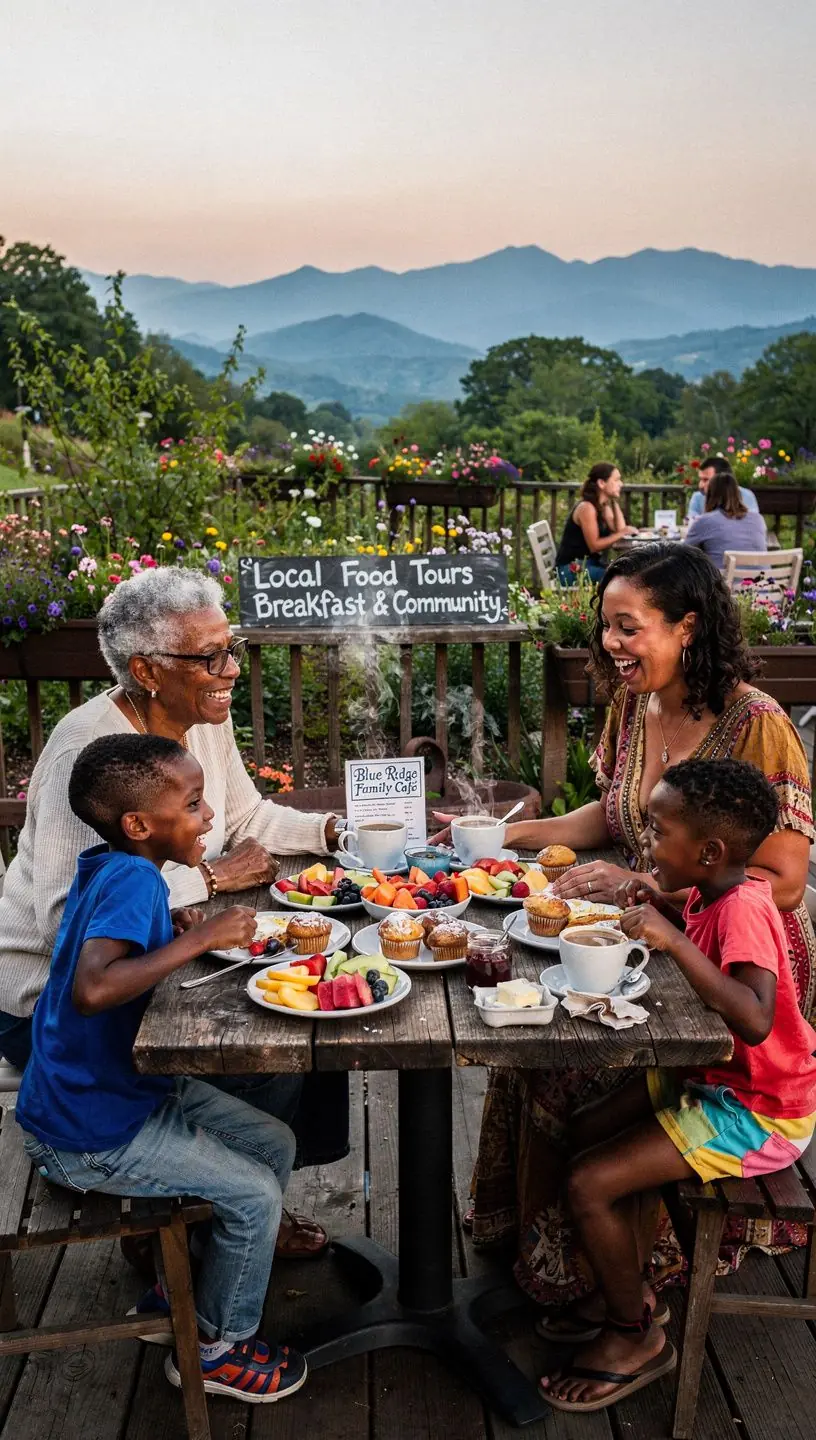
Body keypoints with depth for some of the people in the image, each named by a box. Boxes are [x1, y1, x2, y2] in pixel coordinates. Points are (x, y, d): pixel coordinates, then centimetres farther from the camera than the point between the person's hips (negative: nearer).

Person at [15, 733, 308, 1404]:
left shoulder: (115, 868, 1)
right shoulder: (131, 878, -27)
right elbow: (92, 988, -42)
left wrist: (173, 931, 2)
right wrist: (200, 939, -34)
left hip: (132, 1089, 9)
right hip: (89, 1134, -9)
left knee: (276, 1144, 14)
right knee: (255, 1195, -6)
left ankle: (178, 1289, 29)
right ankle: (214, 1347, 17)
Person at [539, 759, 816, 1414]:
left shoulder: (744, 908, -28)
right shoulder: (717, 893, -1)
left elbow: (754, 1019, -41)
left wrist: (674, 941, -43)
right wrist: (667, 911, 1)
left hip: (758, 1111, -10)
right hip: (713, 1077, 10)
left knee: (590, 1184, -12)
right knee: (590, 1131, 14)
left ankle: (635, 1336, 11)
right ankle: (627, 1290, 29)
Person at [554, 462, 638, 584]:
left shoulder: (604, 506, 11)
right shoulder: (587, 507, -16)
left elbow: (619, 529, -2)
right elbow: (594, 546, -20)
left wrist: (615, 502, 1)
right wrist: (622, 533, -25)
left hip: (590, 564, 9)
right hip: (572, 569, -9)